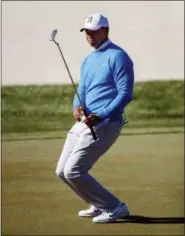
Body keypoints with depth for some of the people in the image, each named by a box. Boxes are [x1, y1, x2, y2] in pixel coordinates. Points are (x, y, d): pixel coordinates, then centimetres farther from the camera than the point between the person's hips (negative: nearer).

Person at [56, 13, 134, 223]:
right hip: (83, 122, 9)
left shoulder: (117, 56, -9)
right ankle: (100, 205, 24)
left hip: (104, 124, -9)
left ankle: (115, 208, -2)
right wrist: (77, 107, -8)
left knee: (73, 171, -15)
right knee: (62, 171, 9)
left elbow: (125, 94, -15)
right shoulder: (88, 60, 18)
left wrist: (100, 116, -25)